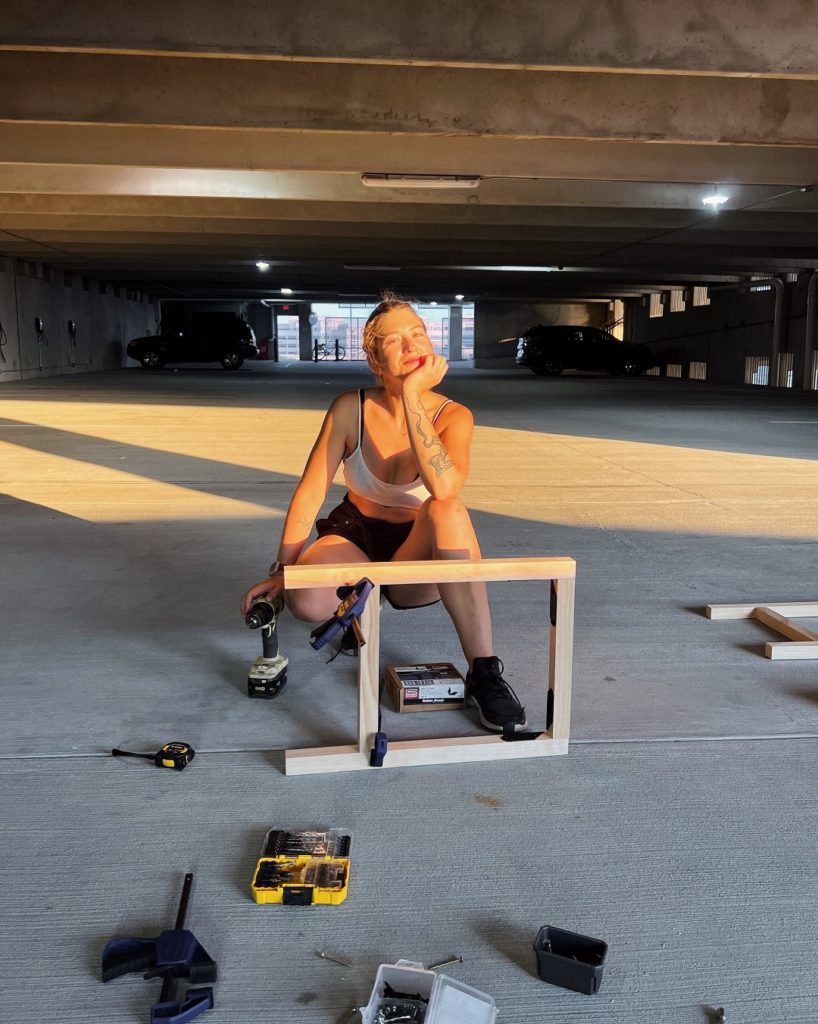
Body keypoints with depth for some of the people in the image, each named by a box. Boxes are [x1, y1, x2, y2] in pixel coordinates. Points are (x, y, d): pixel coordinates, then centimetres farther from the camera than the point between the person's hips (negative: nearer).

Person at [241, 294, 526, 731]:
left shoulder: (453, 416, -15)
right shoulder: (351, 409, -12)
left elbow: (443, 487, -37)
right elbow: (309, 494, -8)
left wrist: (412, 395, -34)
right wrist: (282, 570, -13)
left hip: (417, 554, -1)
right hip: (354, 535, 1)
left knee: (448, 511, -36)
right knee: (307, 602, -33)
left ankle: (483, 671, -32)